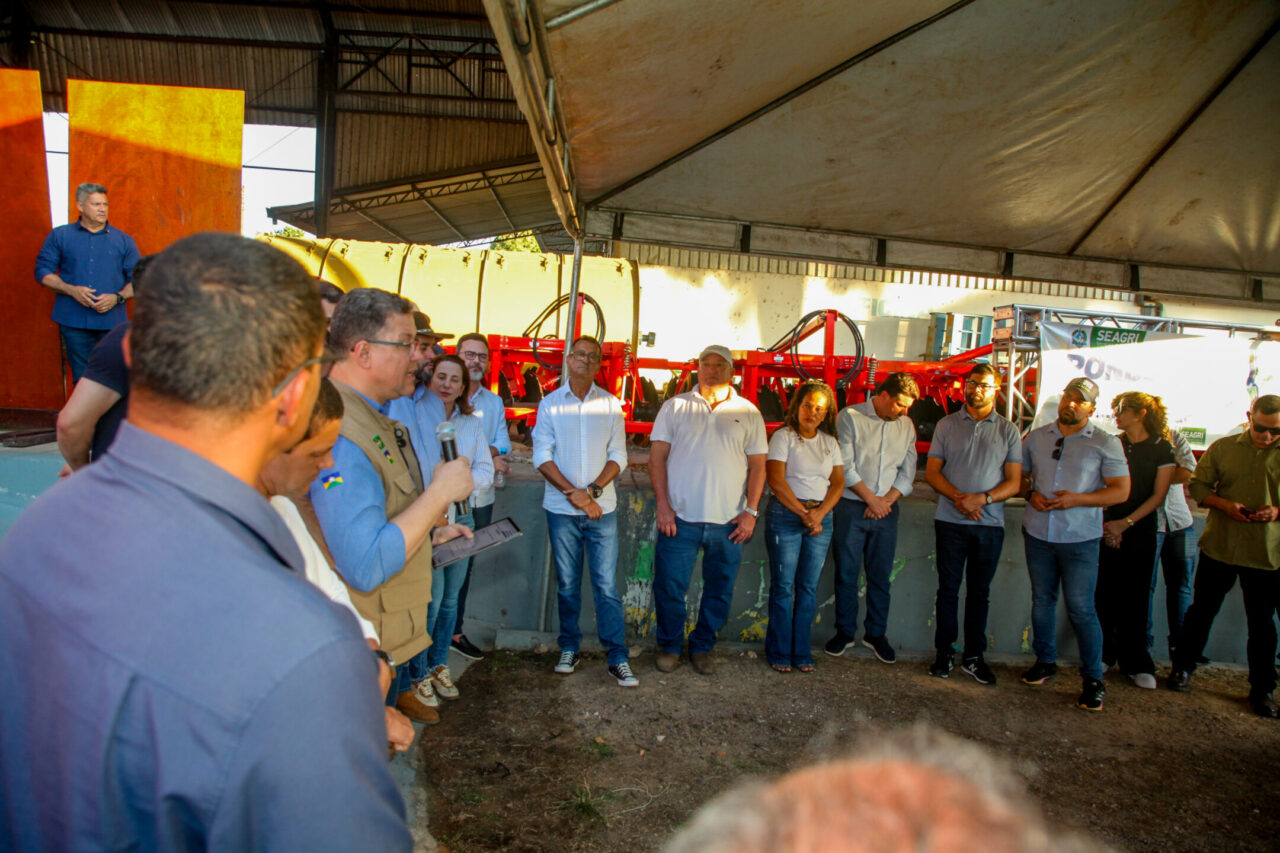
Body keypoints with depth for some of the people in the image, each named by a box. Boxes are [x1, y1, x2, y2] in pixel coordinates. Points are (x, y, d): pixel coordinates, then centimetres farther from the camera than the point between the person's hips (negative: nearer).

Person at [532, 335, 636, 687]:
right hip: (561, 509, 0)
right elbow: (542, 456, 0)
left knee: (607, 585, -2)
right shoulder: (550, 403, 4)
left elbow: (618, 456, 3)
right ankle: (569, 649, 22)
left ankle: (618, 659, 4)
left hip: (601, 508, 0)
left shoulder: (611, 404, 6)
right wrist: (572, 493, -11)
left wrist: (593, 490, -11)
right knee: (567, 585, 8)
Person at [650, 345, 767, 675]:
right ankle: (669, 646, 25)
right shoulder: (675, 407, 5)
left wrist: (751, 511, -1)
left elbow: (757, 466, 7)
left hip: (729, 522, 1)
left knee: (719, 591, 10)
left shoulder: (748, 413, 7)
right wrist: (663, 505, -6)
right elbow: (657, 458, 3)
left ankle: (702, 647, 29)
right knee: (669, 588, 3)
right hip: (680, 517, -1)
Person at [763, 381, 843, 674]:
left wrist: (819, 513, -7)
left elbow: (838, 482, 8)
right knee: (783, 586, -1)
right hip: (785, 515, -4)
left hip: (821, 517, 4)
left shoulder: (830, 442, 13)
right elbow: (776, 481, -8)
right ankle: (780, 652, 10)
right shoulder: (783, 436, 0)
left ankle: (802, 652, 16)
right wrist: (802, 513, -11)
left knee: (809, 587, 6)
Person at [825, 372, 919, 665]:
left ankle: (876, 634, 21)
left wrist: (886, 500, -5)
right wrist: (871, 499, -9)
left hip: (886, 509, 3)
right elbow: (845, 466, -8)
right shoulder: (850, 417, -4)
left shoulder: (906, 426, 10)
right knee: (847, 573, 3)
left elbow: (907, 472, 9)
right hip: (852, 507, -3)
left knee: (880, 575, 8)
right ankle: (845, 632, 16)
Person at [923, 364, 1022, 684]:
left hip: (990, 523, 1)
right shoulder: (947, 425, 5)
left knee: (979, 591, 9)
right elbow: (931, 471, 2)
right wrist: (958, 498, -14)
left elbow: (1014, 483, 1)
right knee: (948, 588, 5)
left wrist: (983, 498, -16)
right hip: (950, 521, 0)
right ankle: (944, 653, 15)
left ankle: (974, 656, 19)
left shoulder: (1008, 431, 5)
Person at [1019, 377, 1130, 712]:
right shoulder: (1036, 437, 8)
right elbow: (1019, 476, 15)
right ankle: (1045, 662, 30)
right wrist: (1031, 496, -6)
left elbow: (1121, 491, -5)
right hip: (1038, 532, 4)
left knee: (1081, 608, -3)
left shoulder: (1106, 443, -2)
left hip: (1080, 537, -4)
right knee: (1042, 601, 14)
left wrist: (1077, 499, -17)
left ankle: (1093, 679, 10)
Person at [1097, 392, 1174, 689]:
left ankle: (1136, 664, 12)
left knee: (1135, 596, 2)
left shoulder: (1161, 449, 0)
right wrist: (1106, 523, -7)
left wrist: (1125, 523, -12)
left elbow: (1158, 495, -3)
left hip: (1140, 530, -1)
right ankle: (1103, 655, 15)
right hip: (1108, 528, 2)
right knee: (1105, 592, 1)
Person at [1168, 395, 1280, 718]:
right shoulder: (1222, 448, 1)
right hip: (1219, 546, 1)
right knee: (1202, 610, 12)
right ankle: (1182, 668, 28)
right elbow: (1198, 485, 4)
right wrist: (1225, 504, -13)